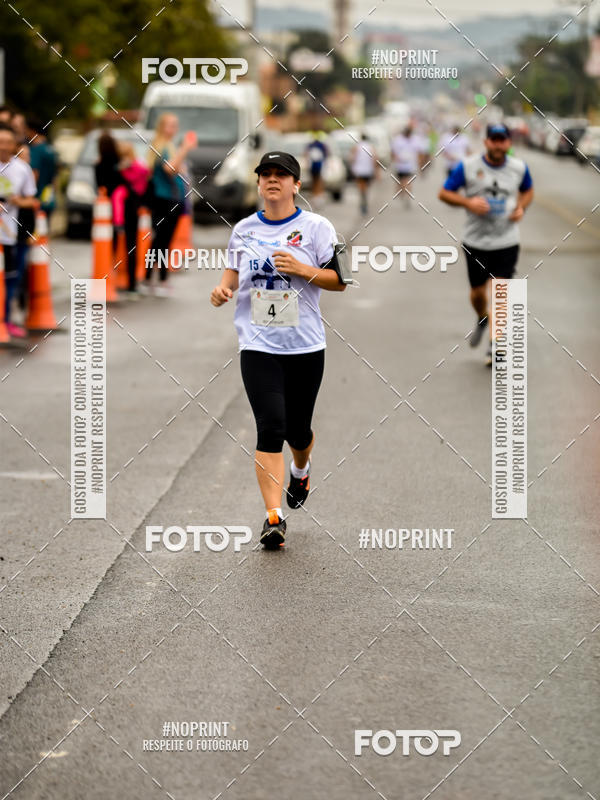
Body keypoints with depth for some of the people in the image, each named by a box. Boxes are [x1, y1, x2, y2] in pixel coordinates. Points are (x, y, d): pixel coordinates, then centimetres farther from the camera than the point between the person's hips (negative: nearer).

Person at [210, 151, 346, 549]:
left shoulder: (317, 227, -2)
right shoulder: (244, 229, 7)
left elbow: (340, 280, -2)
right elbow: (234, 268, 21)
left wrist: (302, 269, -17)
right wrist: (224, 287, -1)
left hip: (305, 346, 0)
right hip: (258, 346, 1)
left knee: (298, 429, 11)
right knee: (271, 426, -13)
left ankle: (301, 470, 48)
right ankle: (274, 516, -13)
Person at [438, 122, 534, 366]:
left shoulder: (519, 168, -1)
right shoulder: (467, 167, -8)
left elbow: (528, 190, 19)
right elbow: (444, 193, -2)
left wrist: (521, 207, -2)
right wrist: (468, 202, -19)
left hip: (506, 243, 0)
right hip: (476, 243, 0)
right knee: (478, 293, 10)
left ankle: (494, 346, 0)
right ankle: (482, 319, 45)